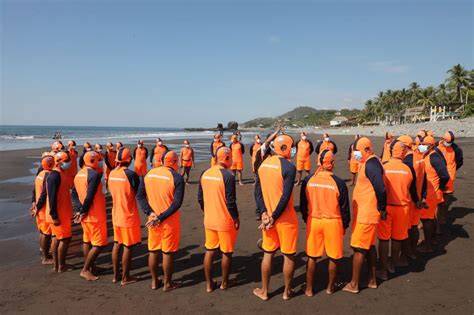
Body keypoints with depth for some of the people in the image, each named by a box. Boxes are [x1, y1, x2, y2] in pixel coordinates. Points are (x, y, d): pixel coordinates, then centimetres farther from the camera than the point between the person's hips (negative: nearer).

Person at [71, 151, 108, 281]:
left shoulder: (79, 174, 9)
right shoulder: (94, 174, -20)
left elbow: (74, 194, 7)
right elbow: (90, 196, -25)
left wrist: (79, 209, -2)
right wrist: (83, 211, -12)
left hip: (85, 215, 9)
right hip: (95, 215, -9)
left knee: (87, 241, 18)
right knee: (98, 244, 1)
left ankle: (89, 267, 30)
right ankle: (85, 270, 7)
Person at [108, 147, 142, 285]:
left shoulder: (112, 174, 1)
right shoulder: (131, 174, -20)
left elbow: (114, 192, 10)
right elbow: (139, 194, -10)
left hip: (116, 215, 7)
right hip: (129, 216, -7)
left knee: (117, 244, 17)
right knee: (128, 247, 6)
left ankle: (116, 275, 27)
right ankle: (125, 277, 16)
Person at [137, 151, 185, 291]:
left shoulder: (149, 174, 2)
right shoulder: (177, 178, -13)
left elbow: (140, 195, 0)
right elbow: (177, 203, -20)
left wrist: (150, 213, -8)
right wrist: (161, 217, -17)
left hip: (152, 220, 5)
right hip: (170, 221, -5)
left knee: (153, 251, 17)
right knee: (168, 253, 8)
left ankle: (154, 281, 30)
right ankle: (167, 284, 22)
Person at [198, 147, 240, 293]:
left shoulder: (205, 174, 0)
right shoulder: (228, 176, -20)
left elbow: (200, 197, 7)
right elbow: (230, 202, -19)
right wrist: (236, 218, -6)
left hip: (209, 220, 6)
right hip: (225, 221, -5)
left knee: (209, 251, 15)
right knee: (226, 253, 13)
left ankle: (209, 284, 24)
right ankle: (225, 283, 28)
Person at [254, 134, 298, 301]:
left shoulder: (263, 164, 5)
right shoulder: (288, 167, -16)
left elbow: (258, 192, 2)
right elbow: (285, 197, -20)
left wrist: (264, 214, -3)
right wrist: (274, 217, -12)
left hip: (268, 216, 6)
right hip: (285, 218, -5)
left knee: (268, 254, 17)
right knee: (289, 255, 12)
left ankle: (264, 291, 27)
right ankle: (287, 291, 26)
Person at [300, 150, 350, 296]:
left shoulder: (308, 180, -8)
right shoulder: (338, 182, -14)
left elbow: (303, 204, 2)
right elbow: (344, 207, -5)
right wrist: (345, 225, 10)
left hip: (313, 221, 2)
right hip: (333, 222, -2)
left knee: (312, 256, 13)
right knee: (333, 257, 16)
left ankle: (309, 288, 22)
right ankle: (330, 287, 31)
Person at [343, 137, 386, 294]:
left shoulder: (371, 164, -20)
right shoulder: (369, 162, 10)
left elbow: (380, 189, -27)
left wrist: (382, 208, -15)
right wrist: (380, 209, 12)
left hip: (365, 214, -10)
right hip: (366, 212, 10)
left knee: (359, 248, 0)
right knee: (370, 246, 18)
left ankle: (354, 284, 12)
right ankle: (372, 280, 31)